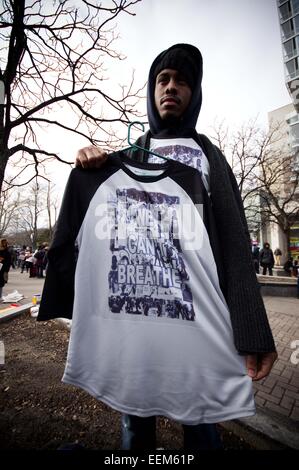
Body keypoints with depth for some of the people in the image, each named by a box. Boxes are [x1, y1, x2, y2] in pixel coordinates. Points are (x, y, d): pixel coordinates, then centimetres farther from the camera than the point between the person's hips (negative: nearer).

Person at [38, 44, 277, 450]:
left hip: (194, 324, -2)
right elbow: (81, 227, 20)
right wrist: (86, 167, 3)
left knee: (201, 427, 14)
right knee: (134, 424, 20)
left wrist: (253, 332, -11)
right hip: (123, 322, 3)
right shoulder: (122, 159, 17)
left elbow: (234, 240, -2)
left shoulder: (206, 155, 9)